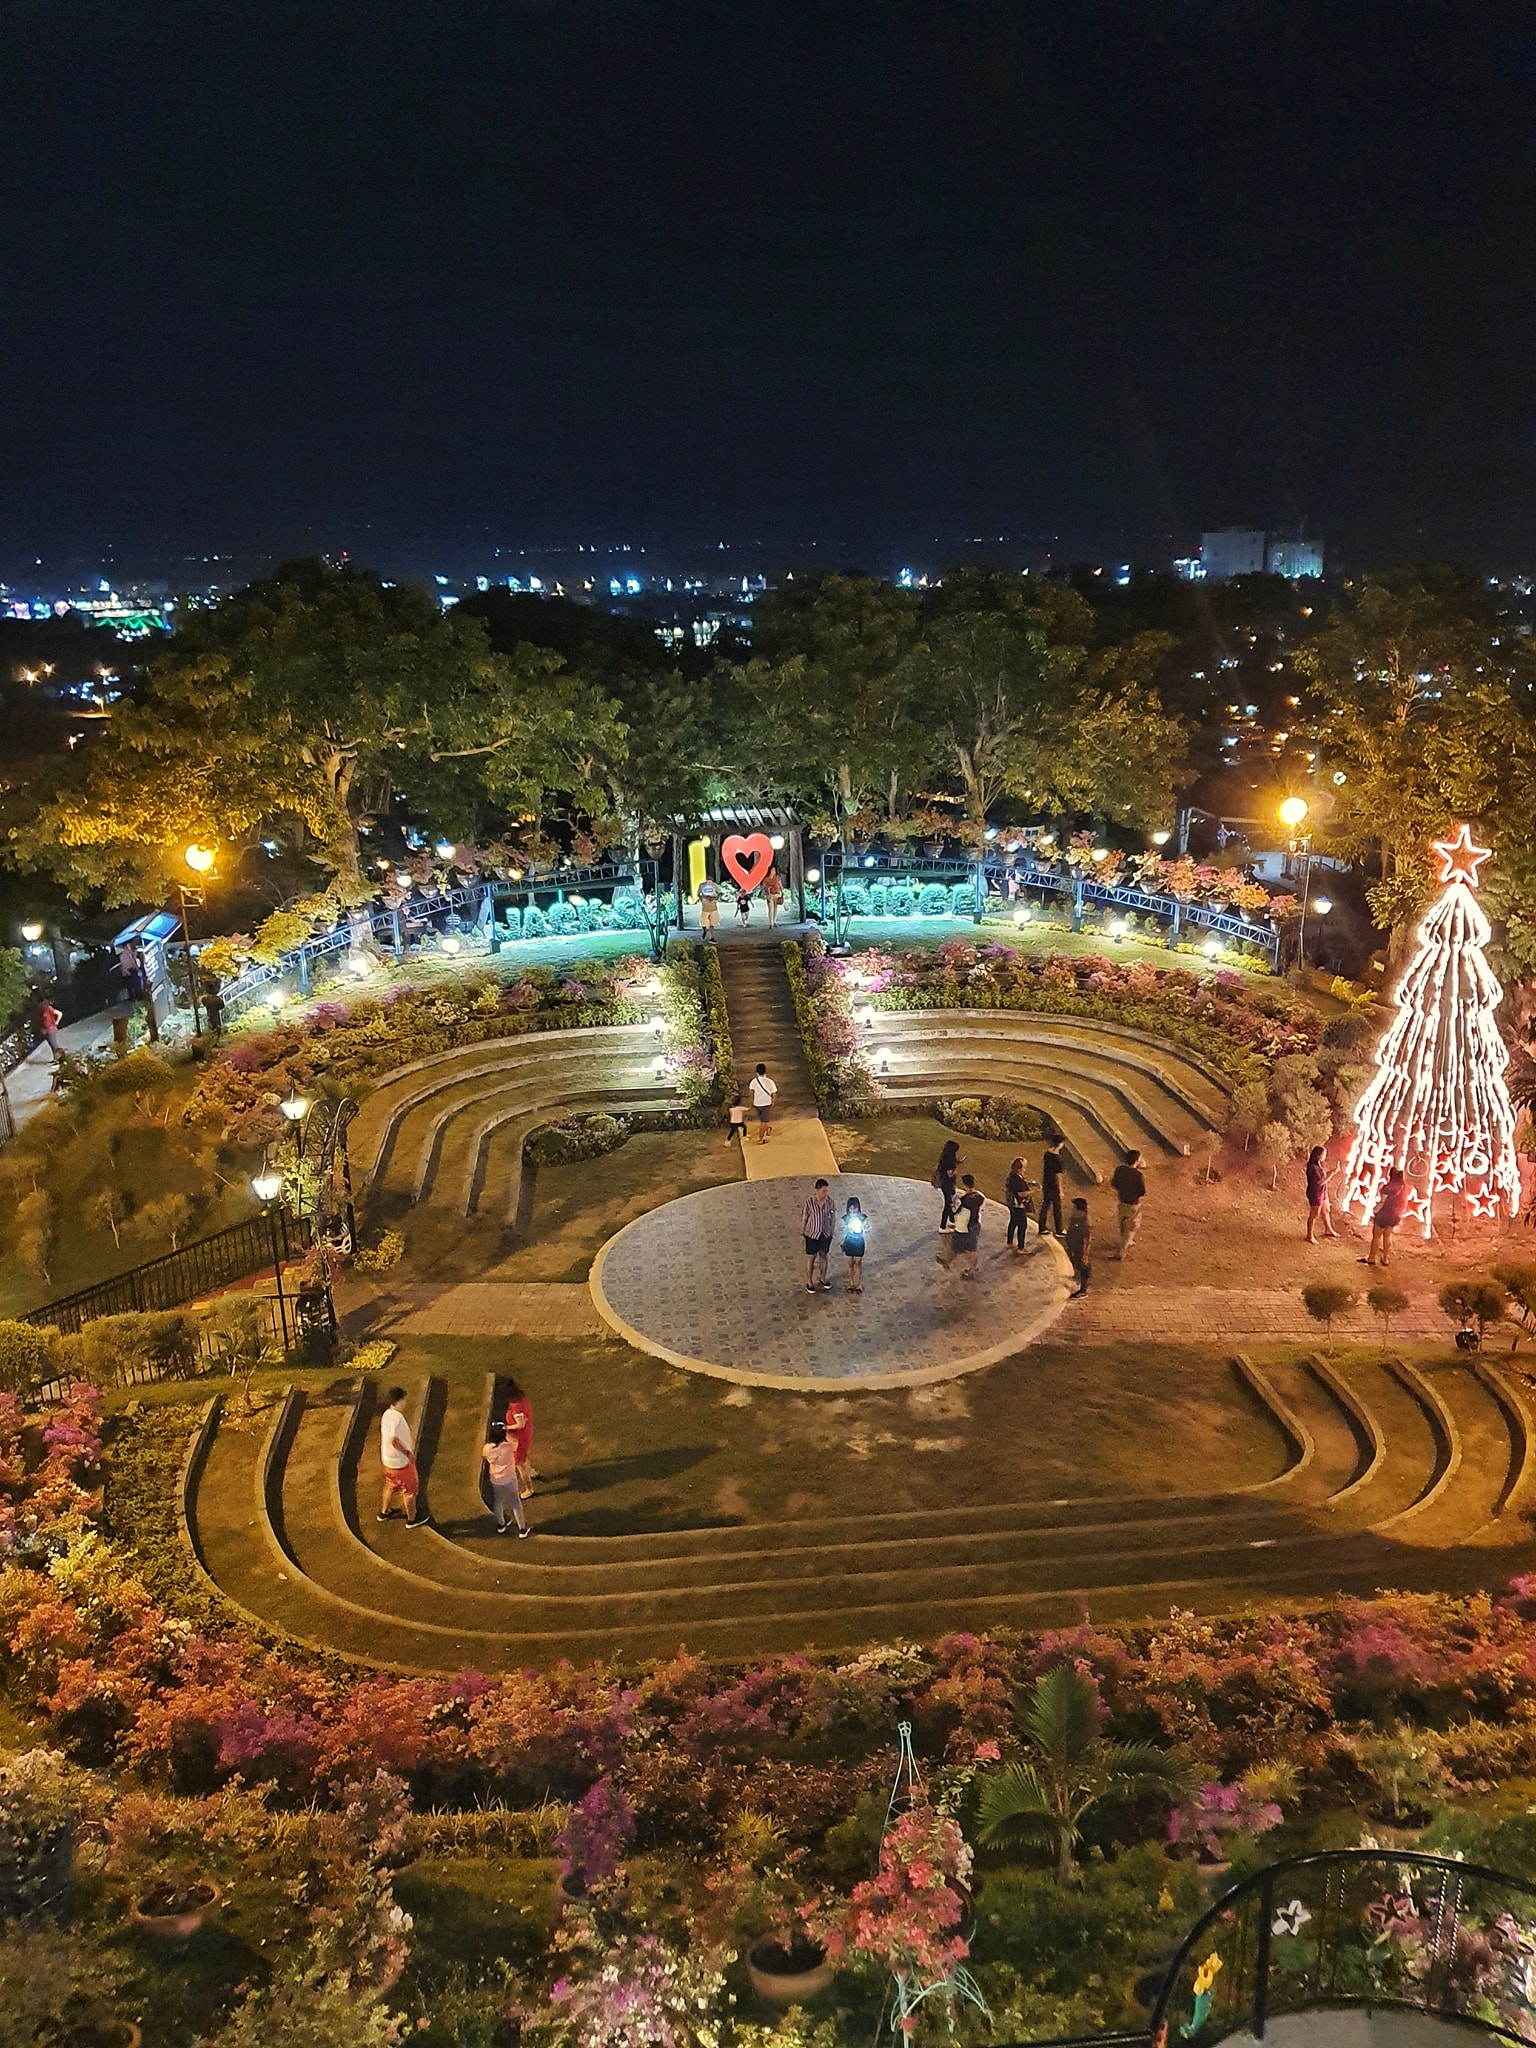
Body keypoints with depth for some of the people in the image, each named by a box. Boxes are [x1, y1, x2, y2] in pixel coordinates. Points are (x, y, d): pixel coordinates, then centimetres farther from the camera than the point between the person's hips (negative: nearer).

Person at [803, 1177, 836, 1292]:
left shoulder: (829, 1200, -14)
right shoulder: (809, 1201, -21)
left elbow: (833, 1217, -1)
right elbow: (804, 1218, -10)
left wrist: (832, 1232, 4)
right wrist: (802, 1234, -2)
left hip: (826, 1234, 3)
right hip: (812, 1234, -3)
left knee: (823, 1255, 21)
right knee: (811, 1258, 12)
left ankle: (823, 1279, 41)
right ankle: (809, 1282, 30)